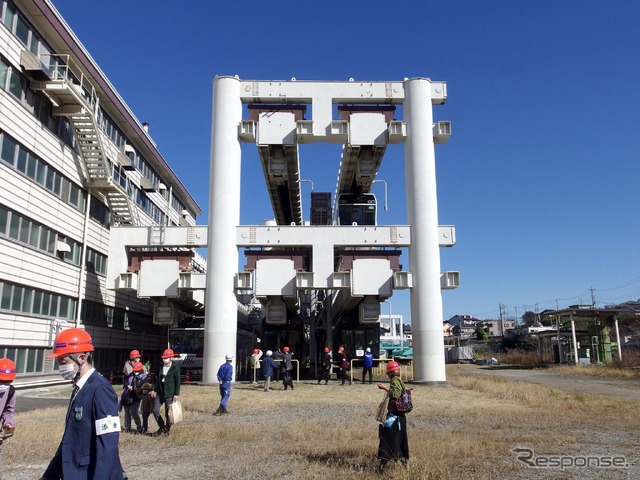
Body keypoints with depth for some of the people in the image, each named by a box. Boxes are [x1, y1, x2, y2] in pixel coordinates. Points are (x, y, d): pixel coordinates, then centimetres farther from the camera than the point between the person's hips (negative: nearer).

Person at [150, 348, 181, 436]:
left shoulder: (175, 368, -7)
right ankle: (162, 427, 21)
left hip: (169, 394, -5)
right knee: (155, 410, 2)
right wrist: (153, 389, 5)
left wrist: (176, 394, -12)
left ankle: (167, 430, 19)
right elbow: (156, 379, 15)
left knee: (168, 413, 1)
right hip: (159, 393, 5)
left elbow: (178, 382, -8)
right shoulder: (160, 367, 10)